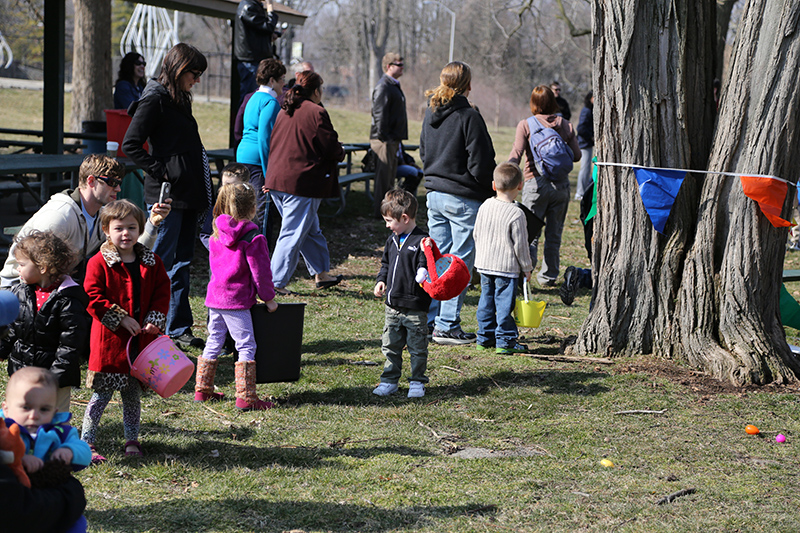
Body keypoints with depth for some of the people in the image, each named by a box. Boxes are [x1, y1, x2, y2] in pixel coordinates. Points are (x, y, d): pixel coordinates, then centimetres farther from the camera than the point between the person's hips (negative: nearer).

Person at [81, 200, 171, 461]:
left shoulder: (152, 263, 6)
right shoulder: (99, 263, -7)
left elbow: (162, 293, 7)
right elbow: (93, 298, -11)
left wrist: (154, 320, -8)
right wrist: (121, 319, -16)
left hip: (142, 341, 4)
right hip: (109, 340, -4)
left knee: (133, 393, 14)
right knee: (102, 394, -1)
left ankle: (132, 439, 26)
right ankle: (86, 442, 6)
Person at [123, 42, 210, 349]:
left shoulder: (179, 100, 18)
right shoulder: (155, 99, -9)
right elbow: (130, 145, -14)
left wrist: (201, 197, 14)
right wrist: (161, 172, -16)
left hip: (189, 195, 9)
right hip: (168, 196, -9)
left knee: (182, 261, 11)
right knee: (160, 262, -5)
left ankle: (179, 329, 16)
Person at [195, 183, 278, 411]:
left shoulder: (217, 234, 9)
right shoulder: (252, 237, -13)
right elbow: (260, 270, -10)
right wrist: (269, 298, 1)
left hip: (214, 297, 8)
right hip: (236, 301, -8)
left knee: (214, 343, 17)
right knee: (246, 346, -4)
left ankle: (202, 390, 24)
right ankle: (246, 398, -7)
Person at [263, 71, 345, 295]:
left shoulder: (285, 112, 12)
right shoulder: (316, 112, -13)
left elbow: (274, 144, 18)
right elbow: (331, 147, -11)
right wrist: (341, 153, 12)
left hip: (277, 179, 8)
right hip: (301, 183, -8)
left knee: (311, 230, 20)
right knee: (293, 234, -3)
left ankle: (321, 273, 28)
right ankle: (276, 282, -3)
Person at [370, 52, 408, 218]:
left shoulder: (393, 86, 18)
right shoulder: (383, 87, -15)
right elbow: (379, 114, -20)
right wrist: (384, 137, -22)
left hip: (392, 139, 10)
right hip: (385, 140, -10)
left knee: (390, 175, 15)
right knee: (384, 176, -6)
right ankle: (380, 212, -1)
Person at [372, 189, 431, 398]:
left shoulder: (422, 242, -14)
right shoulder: (392, 240, 10)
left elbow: (425, 270, -15)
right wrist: (381, 281, 8)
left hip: (415, 308, -7)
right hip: (392, 305, 7)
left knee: (417, 347, 4)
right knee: (391, 346, 13)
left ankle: (417, 382, 15)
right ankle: (389, 380, 23)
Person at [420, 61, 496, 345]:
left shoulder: (430, 113, 7)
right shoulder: (468, 116, -16)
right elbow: (481, 164, -15)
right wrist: (492, 191, -2)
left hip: (434, 193, 7)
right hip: (463, 199, -7)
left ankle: (428, 320, 17)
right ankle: (447, 326, 0)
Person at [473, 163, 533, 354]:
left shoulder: (485, 207, 3)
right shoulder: (516, 214, -15)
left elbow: (477, 235, 12)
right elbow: (520, 245, -11)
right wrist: (527, 268, 1)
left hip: (484, 265, 6)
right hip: (507, 267, -6)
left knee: (486, 300, 13)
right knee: (504, 302, -1)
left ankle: (485, 337, 19)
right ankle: (505, 341, 3)